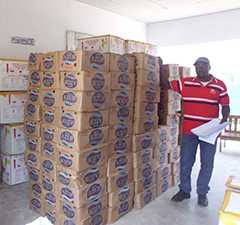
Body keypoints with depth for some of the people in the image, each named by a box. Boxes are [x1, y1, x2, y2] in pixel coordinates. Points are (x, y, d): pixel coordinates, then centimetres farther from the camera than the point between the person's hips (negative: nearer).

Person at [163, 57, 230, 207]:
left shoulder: (220, 85, 0)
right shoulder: (185, 83, 0)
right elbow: (166, 85, 6)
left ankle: (202, 193, 28)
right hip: (189, 130, 1)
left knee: (207, 164, 10)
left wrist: (224, 122, -11)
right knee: (185, 162, 11)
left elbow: (225, 106, 3)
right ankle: (184, 190, 30)